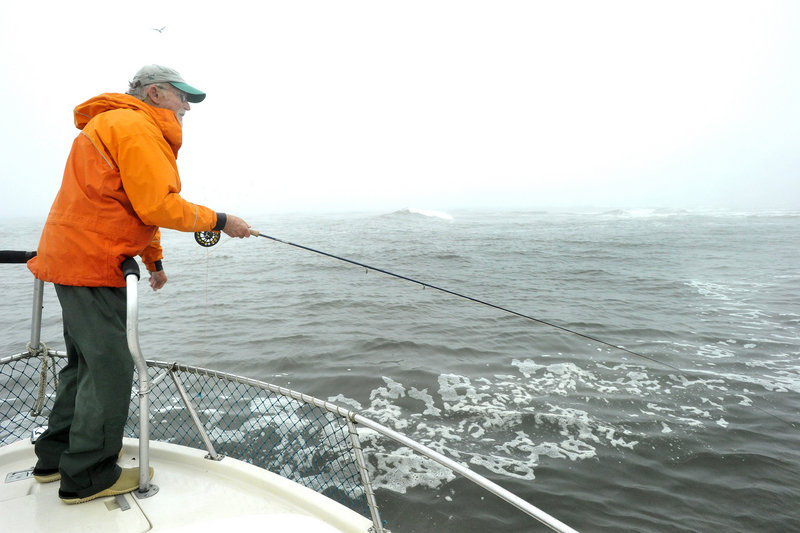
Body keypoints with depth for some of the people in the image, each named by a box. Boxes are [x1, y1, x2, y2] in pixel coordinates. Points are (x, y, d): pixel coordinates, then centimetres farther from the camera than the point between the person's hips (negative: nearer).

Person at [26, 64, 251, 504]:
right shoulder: (134, 126, -12)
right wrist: (219, 221, -11)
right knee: (109, 366, -5)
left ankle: (55, 457, 32)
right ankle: (87, 476, 8)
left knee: (86, 361, 19)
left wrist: (154, 261, 28)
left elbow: (137, 208, 26)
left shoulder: (116, 124, 24)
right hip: (90, 264, -11)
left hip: (75, 260, 11)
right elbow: (159, 205, -21)